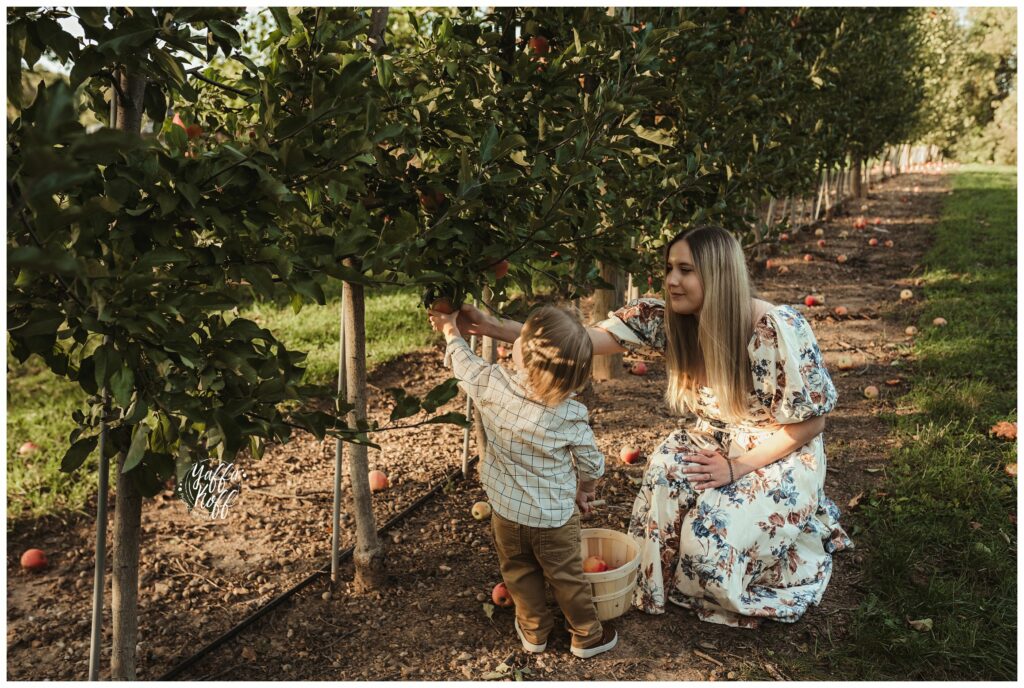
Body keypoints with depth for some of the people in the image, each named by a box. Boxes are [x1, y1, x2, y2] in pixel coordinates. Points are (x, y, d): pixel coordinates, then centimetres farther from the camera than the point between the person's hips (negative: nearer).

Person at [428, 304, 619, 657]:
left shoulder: (491, 384, -22)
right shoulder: (570, 413, -24)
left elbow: (462, 361, -1)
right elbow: (592, 463, -10)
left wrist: (450, 329, 19)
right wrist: (585, 491, 12)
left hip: (506, 512, 2)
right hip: (555, 518, -1)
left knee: (520, 574, 24)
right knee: (567, 577, 18)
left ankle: (534, 631, 40)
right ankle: (587, 635, 36)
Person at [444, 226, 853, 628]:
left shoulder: (782, 331, -25)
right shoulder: (665, 319, -14)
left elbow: (811, 421, -16)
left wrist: (737, 467, -22)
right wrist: (493, 327, -31)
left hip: (778, 456, -4)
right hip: (708, 445, 4)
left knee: (714, 530, -25)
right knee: (666, 477, -27)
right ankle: (662, 582, -2)